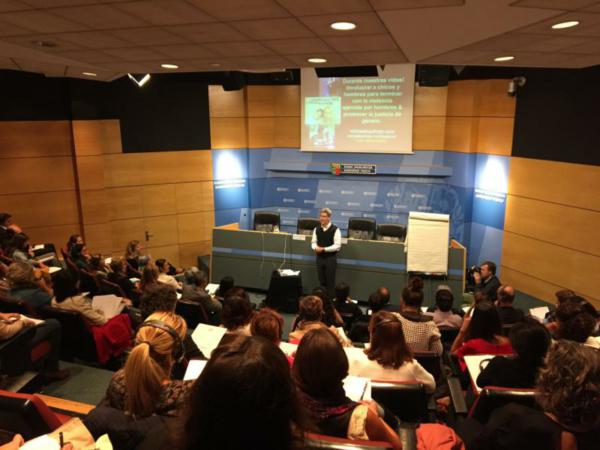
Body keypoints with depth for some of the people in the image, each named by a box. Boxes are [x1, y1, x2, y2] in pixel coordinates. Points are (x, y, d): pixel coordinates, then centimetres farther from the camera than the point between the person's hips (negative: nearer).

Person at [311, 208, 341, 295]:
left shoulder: (335, 230, -11)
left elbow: (337, 246, -15)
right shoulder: (316, 229, 5)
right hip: (319, 257, 5)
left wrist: (323, 249, -21)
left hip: (331, 258, -5)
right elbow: (313, 242, 10)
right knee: (321, 281, 12)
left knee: (330, 281, 3)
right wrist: (316, 248, -14)